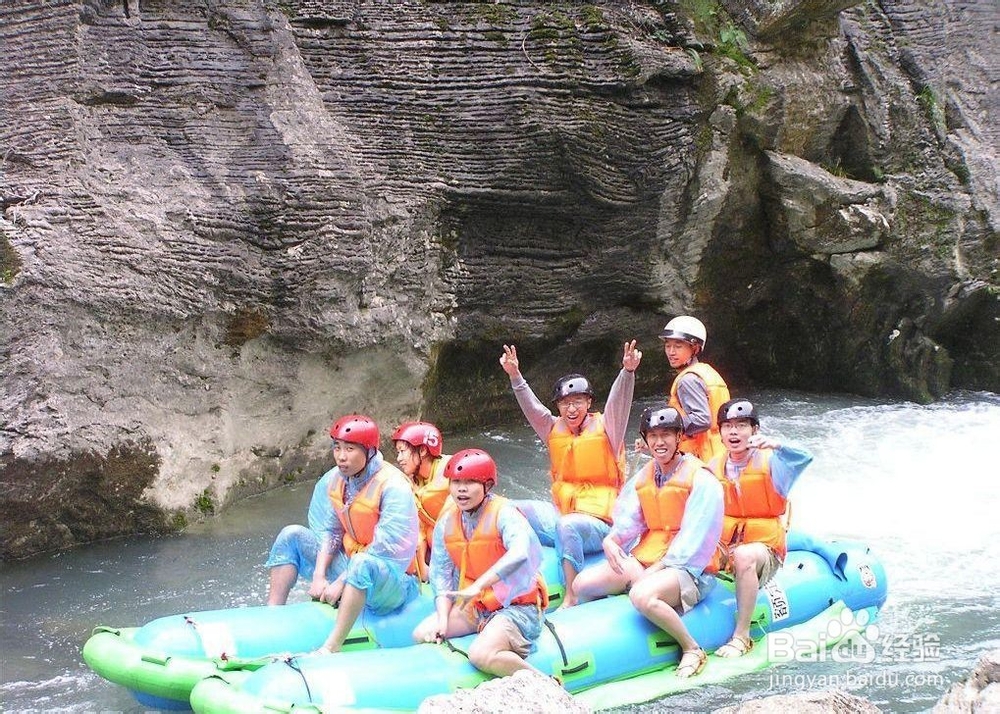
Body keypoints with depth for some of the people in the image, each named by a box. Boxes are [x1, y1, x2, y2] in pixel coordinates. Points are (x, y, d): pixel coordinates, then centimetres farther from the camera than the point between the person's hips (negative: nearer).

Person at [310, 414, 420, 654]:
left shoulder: (393, 486, -21)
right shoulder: (338, 480, 3)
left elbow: (386, 552, -25)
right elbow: (332, 532, 7)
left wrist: (341, 582, -23)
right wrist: (319, 576, -7)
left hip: (392, 584, -8)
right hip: (350, 566, 8)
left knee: (364, 565, -42)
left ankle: (331, 647, -44)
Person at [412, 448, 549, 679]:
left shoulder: (504, 513, -17)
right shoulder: (446, 522, 3)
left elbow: (520, 554, -37)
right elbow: (440, 572, 4)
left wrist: (478, 586, -43)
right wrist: (443, 618, -9)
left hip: (516, 605, -7)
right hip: (473, 606, 7)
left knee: (482, 655, -30)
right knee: (422, 635, -7)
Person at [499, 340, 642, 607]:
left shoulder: (605, 427, 0)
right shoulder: (554, 430, 11)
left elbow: (619, 400, -15)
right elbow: (530, 405, 1)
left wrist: (627, 372, -33)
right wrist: (515, 376, -14)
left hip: (602, 522, -5)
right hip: (563, 516, 5)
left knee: (567, 527, -35)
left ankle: (572, 598, -28)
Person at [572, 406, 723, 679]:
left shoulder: (701, 481, -9)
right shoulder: (642, 479, 13)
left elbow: (692, 541, -15)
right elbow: (628, 521, 6)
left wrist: (654, 571, -19)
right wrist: (611, 541, -17)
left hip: (687, 568, -7)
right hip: (642, 560, 7)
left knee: (642, 596, -37)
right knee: (583, 584, -11)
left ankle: (692, 648, -15)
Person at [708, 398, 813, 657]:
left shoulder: (769, 462, -4)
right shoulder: (714, 467, 8)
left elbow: (803, 460, -22)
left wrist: (776, 446, -45)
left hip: (764, 547, -4)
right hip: (723, 546, 4)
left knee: (744, 556, -36)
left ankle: (741, 636, -31)